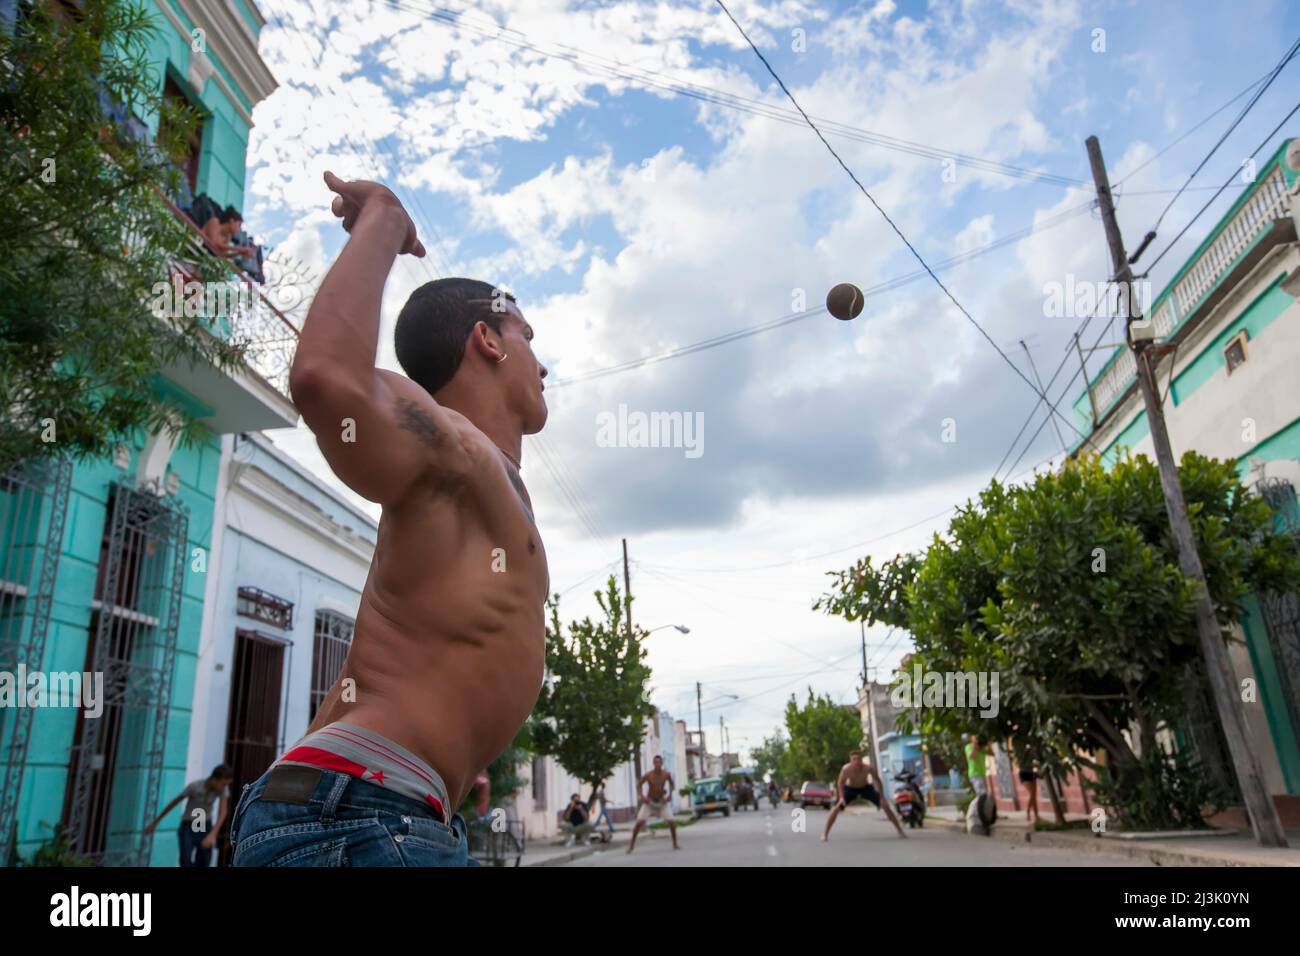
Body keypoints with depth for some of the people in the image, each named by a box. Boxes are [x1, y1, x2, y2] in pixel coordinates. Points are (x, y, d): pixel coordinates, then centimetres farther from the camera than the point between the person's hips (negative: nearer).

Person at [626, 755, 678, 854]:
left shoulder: (666, 774, -15)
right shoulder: (648, 775, -21)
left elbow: (671, 783, 7)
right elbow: (639, 784, -7)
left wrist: (670, 794, -7)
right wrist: (642, 796, -20)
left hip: (661, 802, 2)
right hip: (649, 802, -1)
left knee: (672, 821, -11)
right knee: (639, 822, -15)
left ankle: (675, 844, 9)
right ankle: (632, 844, 1)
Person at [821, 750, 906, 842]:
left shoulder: (868, 768, -34)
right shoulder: (846, 769, -36)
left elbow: (878, 781, -17)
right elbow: (840, 783, -17)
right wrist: (841, 797, -26)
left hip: (866, 788, 1)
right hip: (850, 789, -1)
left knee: (885, 805, -7)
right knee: (836, 808, -18)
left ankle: (900, 830, 12)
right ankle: (825, 833, -4)